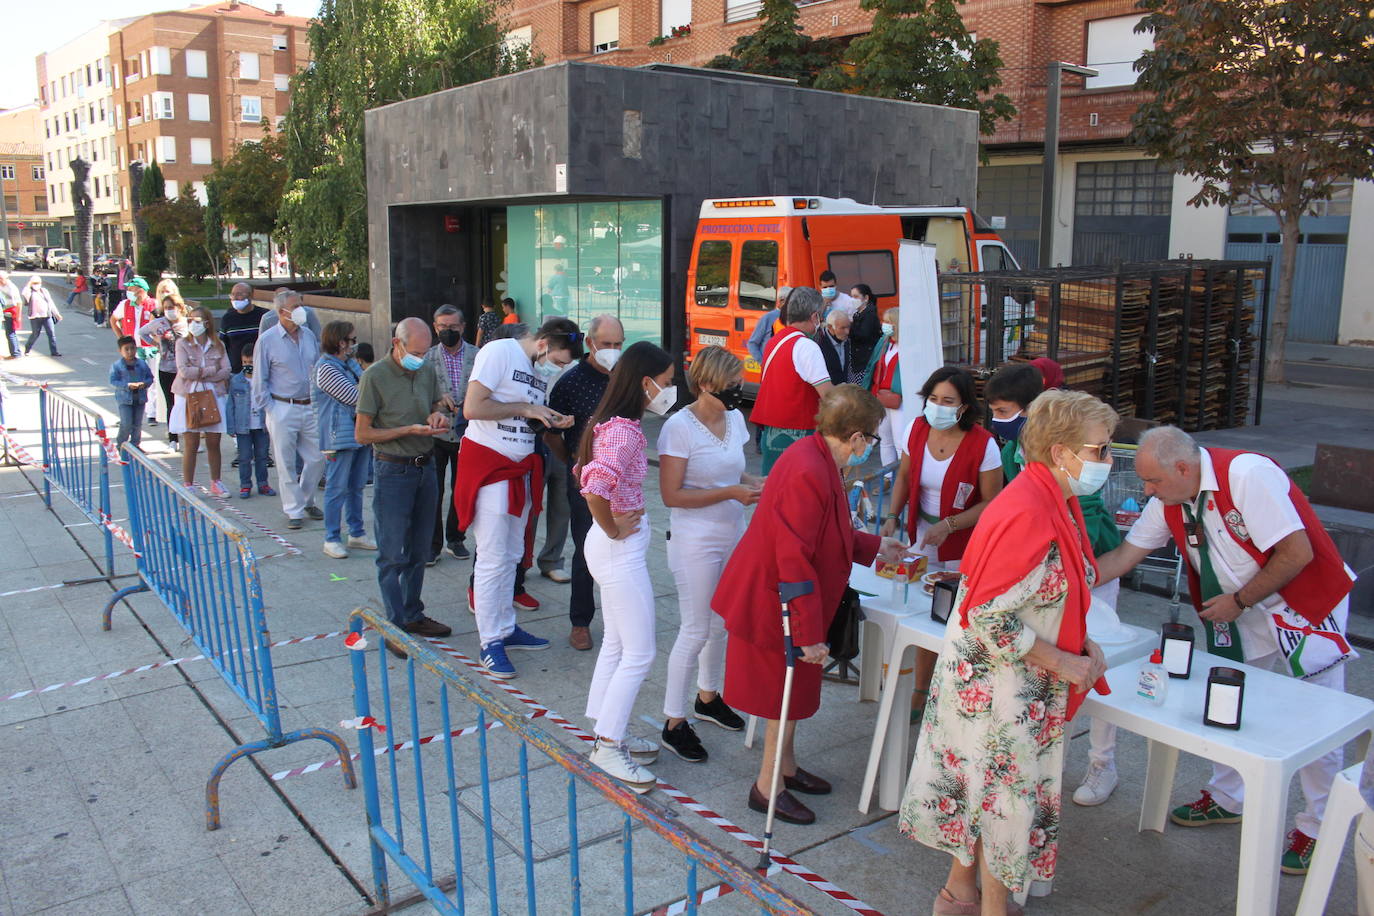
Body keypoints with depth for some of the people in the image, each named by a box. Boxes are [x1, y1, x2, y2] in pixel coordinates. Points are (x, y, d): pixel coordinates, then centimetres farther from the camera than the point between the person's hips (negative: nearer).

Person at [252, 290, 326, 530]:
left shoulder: (309, 335, 7)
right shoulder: (267, 340, -6)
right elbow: (259, 380, -2)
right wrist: (269, 409, -7)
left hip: (311, 407, 4)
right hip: (283, 410, -4)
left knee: (317, 458, 7)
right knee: (286, 463, 2)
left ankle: (307, 500, 28)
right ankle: (294, 510, 14)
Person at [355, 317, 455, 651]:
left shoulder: (428, 371, 5)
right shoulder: (375, 376, -12)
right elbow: (363, 433, -11)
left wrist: (438, 414, -2)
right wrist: (410, 430, -19)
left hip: (425, 468, 6)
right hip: (393, 471, -6)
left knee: (419, 551, 14)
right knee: (393, 554, -1)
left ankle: (414, 615, 27)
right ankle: (396, 627, 6)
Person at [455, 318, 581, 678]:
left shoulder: (543, 368, 10)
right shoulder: (499, 352, -14)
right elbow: (472, 408, -21)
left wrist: (554, 421, -3)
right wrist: (525, 409, -17)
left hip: (520, 468, 8)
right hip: (488, 464, -8)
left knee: (512, 555, 13)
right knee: (492, 559, -5)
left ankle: (506, 628, 25)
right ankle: (490, 642, 5)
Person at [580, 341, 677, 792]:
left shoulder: (614, 424, 7)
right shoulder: (625, 432, -23)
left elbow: (585, 471, 20)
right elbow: (594, 489, -36)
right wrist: (614, 529, -19)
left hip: (620, 548, 10)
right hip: (621, 549, -10)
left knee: (617, 645, 19)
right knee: (639, 654, -1)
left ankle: (609, 732, 30)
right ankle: (608, 746, 9)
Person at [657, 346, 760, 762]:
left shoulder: (734, 418, 4)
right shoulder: (680, 427, -17)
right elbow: (672, 495, -18)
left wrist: (753, 482, -3)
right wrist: (731, 493, -23)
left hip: (733, 535, 7)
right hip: (696, 542, -7)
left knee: (721, 623, 18)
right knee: (696, 630, -1)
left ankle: (708, 697, 40)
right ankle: (674, 723, 13)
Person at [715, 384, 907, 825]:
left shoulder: (816, 457, 2)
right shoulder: (808, 474, -30)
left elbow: (826, 534, 17)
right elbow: (795, 559, -30)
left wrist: (874, 547, 23)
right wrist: (808, 633, -25)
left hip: (775, 598, 10)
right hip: (775, 603, -10)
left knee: (792, 688, 23)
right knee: (787, 692, 6)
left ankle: (786, 766, 41)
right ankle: (768, 787, 23)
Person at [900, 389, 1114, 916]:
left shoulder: (1056, 504, 5)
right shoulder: (1026, 514, -27)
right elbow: (991, 617, -27)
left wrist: (1082, 643, 4)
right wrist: (1064, 663, -18)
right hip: (997, 686, -10)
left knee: (978, 785, 21)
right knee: (1007, 791, 7)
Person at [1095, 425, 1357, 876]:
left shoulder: (1247, 475, -28)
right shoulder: (1169, 500, -6)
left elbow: (1298, 553, -28)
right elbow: (1123, 556, 1)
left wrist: (1239, 601, -20)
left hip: (1305, 606, -7)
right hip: (1238, 614, 7)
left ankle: (1316, 828, 18)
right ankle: (1226, 799, 32)